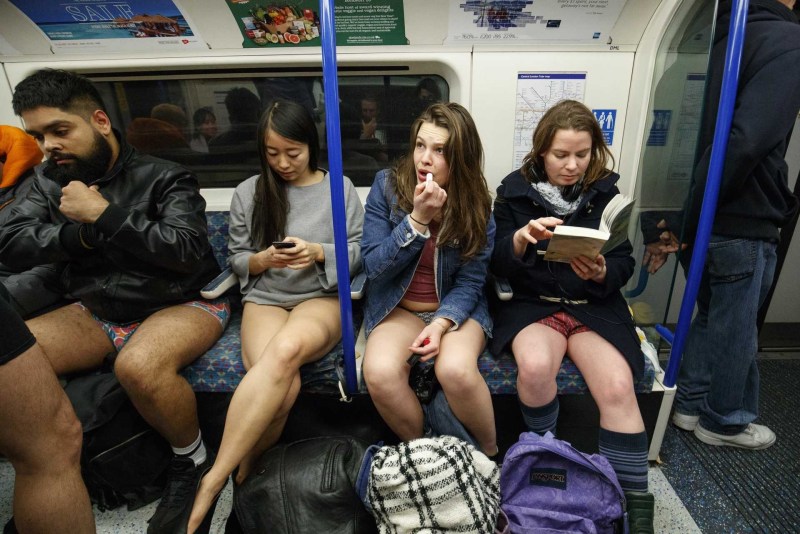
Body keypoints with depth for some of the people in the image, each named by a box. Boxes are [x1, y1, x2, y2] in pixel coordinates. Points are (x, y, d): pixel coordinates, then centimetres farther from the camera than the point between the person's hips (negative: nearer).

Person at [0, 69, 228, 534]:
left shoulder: (164, 177, -8)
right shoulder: (51, 182, 10)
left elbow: (187, 250, -21)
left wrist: (103, 215, -18)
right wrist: (80, 233, -12)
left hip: (183, 303, -5)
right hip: (96, 312, 6)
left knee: (139, 366, -36)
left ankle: (194, 462, -8)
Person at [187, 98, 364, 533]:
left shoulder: (339, 188, 7)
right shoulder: (248, 192, 9)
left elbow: (359, 252, 5)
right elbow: (237, 259, 11)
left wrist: (318, 252, -15)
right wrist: (263, 259, -12)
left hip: (322, 298, -1)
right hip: (264, 298, 1)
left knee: (286, 349, -38)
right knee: (282, 386, -34)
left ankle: (213, 482, -25)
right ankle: (246, 473, -6)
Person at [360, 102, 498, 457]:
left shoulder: (476, 204, -7)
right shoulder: (387, 185, -8)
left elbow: (470, 280, -8)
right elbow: (373, 266, -12)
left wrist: (441, 323, -26)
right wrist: (418, 219, -24)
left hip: (455, 307, 0)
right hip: (397, 306, 1)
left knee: (456, 371, -31)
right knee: (379, 373, -29)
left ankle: (490, 452, 1)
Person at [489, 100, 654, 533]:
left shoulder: (605, 191, 4)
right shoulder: (515, 191, 0)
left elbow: (625, 264, 4)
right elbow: (497, 266, -3)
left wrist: (602, 273, -20)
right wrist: (520, 239, -25)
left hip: (595, 305, 2)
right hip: (532, 302, -1)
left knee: (618, 387, -24)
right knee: (535, 367, -32)